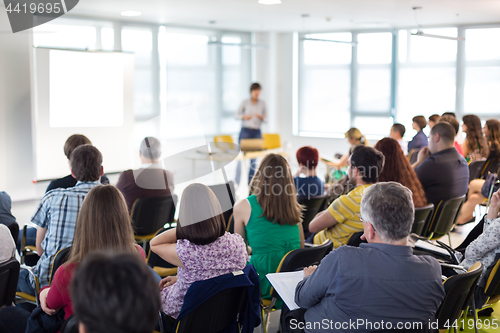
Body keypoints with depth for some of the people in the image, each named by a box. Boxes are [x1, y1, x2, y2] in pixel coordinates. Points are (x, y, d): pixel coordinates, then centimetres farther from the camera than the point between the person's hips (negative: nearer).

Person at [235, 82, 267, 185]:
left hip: (257, 132, 3)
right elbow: (237, 115, 4)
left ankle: (250, 181, 11)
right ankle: (237, 182, 1)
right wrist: (244, 117, -15)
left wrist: (261, 117, -12)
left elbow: (266, 118, 10)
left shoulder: (262, 104, 8)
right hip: (245, 131, -3)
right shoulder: (245, 102, 1)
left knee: (254, 157, 4)